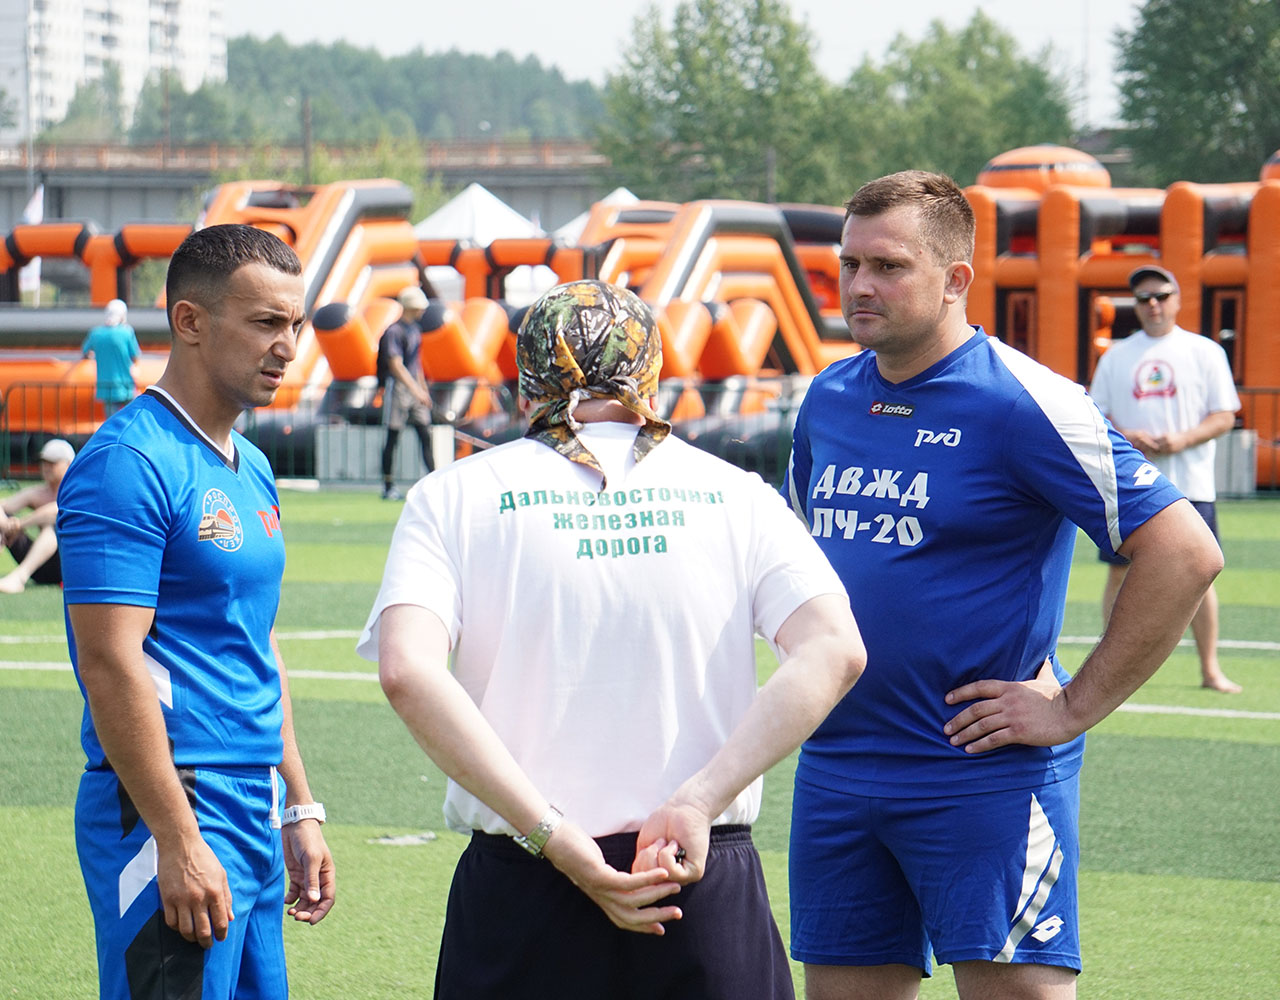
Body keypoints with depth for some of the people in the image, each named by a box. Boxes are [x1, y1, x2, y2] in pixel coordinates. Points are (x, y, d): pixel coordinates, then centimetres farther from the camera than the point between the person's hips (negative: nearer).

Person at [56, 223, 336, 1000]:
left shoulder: (251, 469, 15)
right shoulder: (130, 465, -14)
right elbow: (110, 665, -19)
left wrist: (299, 811, 20)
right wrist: (178, 843, -21)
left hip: (252, 815, 9)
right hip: (172, 818, -9)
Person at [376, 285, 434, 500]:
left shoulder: (415, 329, 13)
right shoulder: (394, 331, -14)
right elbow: (396, 365, -22)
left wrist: (424, 388, 20)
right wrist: (416, 390, -27)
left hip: (414, 386, 8)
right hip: (397, 386, -8)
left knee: (425, 433, 3)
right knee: (392, 437, -2)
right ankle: (388, 486, 3)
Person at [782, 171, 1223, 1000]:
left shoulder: (1022, 402, -12)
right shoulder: (829, 399, 9)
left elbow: (1186, 553, -17)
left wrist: (1075, 708, -15)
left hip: (983, 771, -7)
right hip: (834, 768, 7)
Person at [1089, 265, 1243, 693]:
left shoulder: (1205, 352, 5)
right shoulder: (1115, 357, 10)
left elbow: (1224, 416, 1)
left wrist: (1182, 440, -15)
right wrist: (1125, 438, -11)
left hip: (1189, 484, -1)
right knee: (1120, 573, 2)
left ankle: (1210, 669, 8)